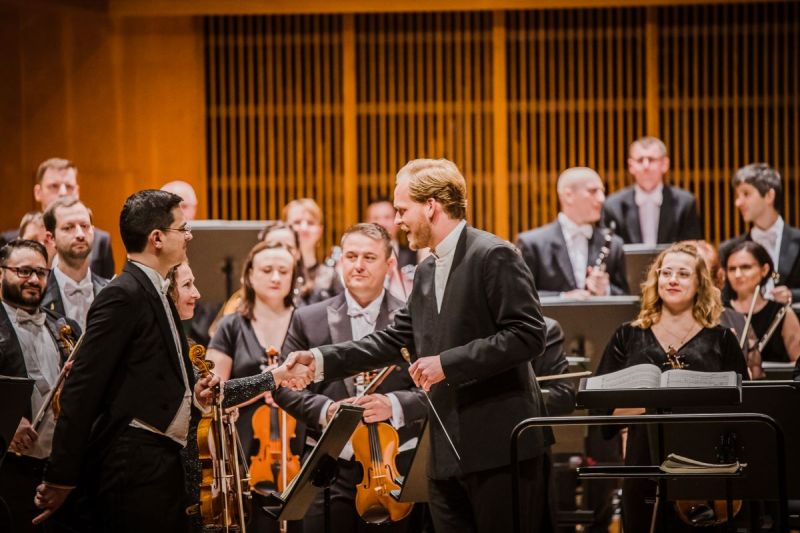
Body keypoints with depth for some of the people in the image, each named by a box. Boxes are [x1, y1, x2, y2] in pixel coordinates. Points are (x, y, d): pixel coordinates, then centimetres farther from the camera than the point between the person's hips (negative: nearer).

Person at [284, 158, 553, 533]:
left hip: (502, 446, -9)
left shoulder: (494, 256, -11)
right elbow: (396, 340, 20)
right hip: (447, 453, 9)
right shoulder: (427, 271, 17)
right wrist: (321, 359, 11)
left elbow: (528, 335, -18)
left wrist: (447, 363, -20)